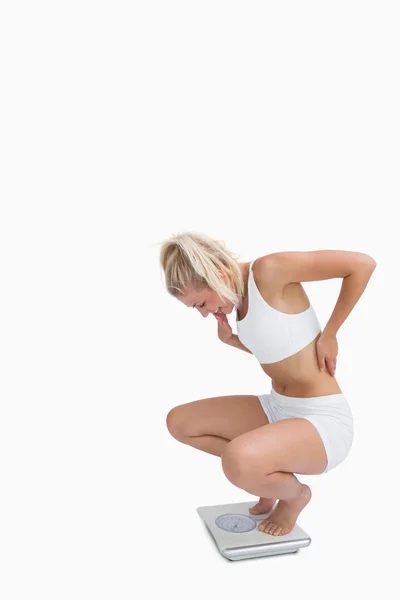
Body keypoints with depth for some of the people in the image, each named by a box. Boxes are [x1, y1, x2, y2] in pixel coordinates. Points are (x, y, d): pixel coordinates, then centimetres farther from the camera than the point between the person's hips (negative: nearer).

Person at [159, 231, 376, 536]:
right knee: (179, 422, 5)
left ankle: (294, 493, 1)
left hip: (322, 419, -8)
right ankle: (270, 475, 14)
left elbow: (363, 264, -21)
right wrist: (231, 339, -1)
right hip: (276, 407, 9)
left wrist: (328, 334, -15)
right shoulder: (240, 293, 4)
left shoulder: (267, 270, -21)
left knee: (237, 461, -34)